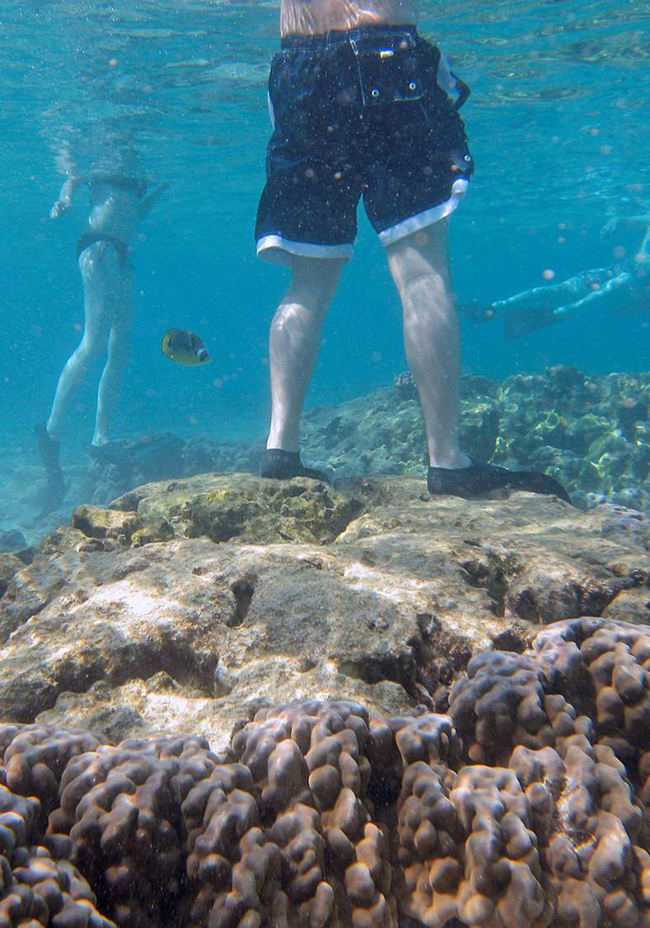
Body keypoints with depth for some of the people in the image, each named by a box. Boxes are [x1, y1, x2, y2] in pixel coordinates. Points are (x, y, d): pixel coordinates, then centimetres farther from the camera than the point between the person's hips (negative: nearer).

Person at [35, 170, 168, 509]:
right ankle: (51, 428, -18)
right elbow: (74, 179, -5)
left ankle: (100, 437, 6)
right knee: (94, 342, -20)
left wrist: (161, 188, 32)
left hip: (121, 256, 8)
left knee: (120, 352, 3)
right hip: (99, 248, -8)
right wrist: (65, 199, -24)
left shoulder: (136, 181, 25)